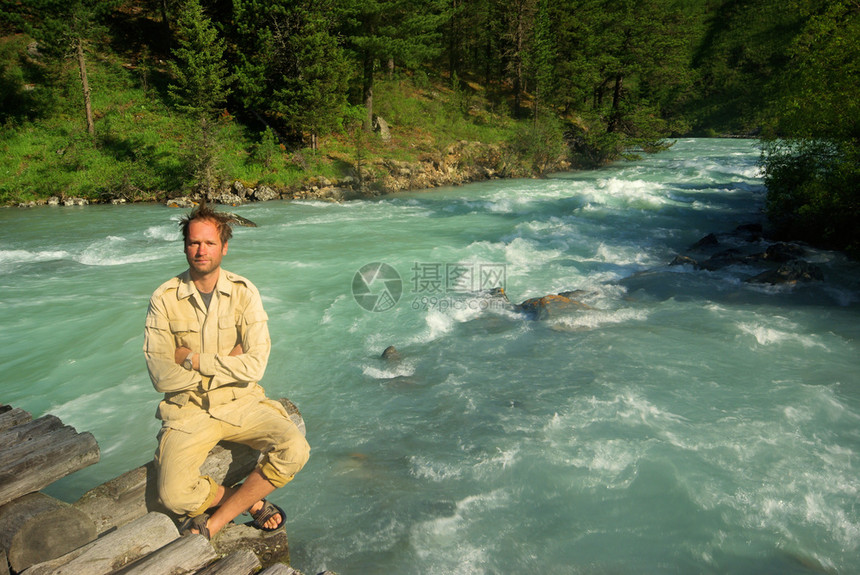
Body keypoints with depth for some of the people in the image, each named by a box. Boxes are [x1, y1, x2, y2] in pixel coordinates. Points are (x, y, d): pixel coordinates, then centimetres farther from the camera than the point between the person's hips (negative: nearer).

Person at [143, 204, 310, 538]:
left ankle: (213, 523, -5)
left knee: (294, 450, -23)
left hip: (241, 403, 1)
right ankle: (250, 501, 6)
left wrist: (192, 360, -13)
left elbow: (255, 366, -13)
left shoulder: (243, 293, -4)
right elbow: (161, 377, -11)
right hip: (188, 411, 0)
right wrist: (225, 363, -13)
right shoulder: (165, 298, -5)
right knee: (174, 496, -22)